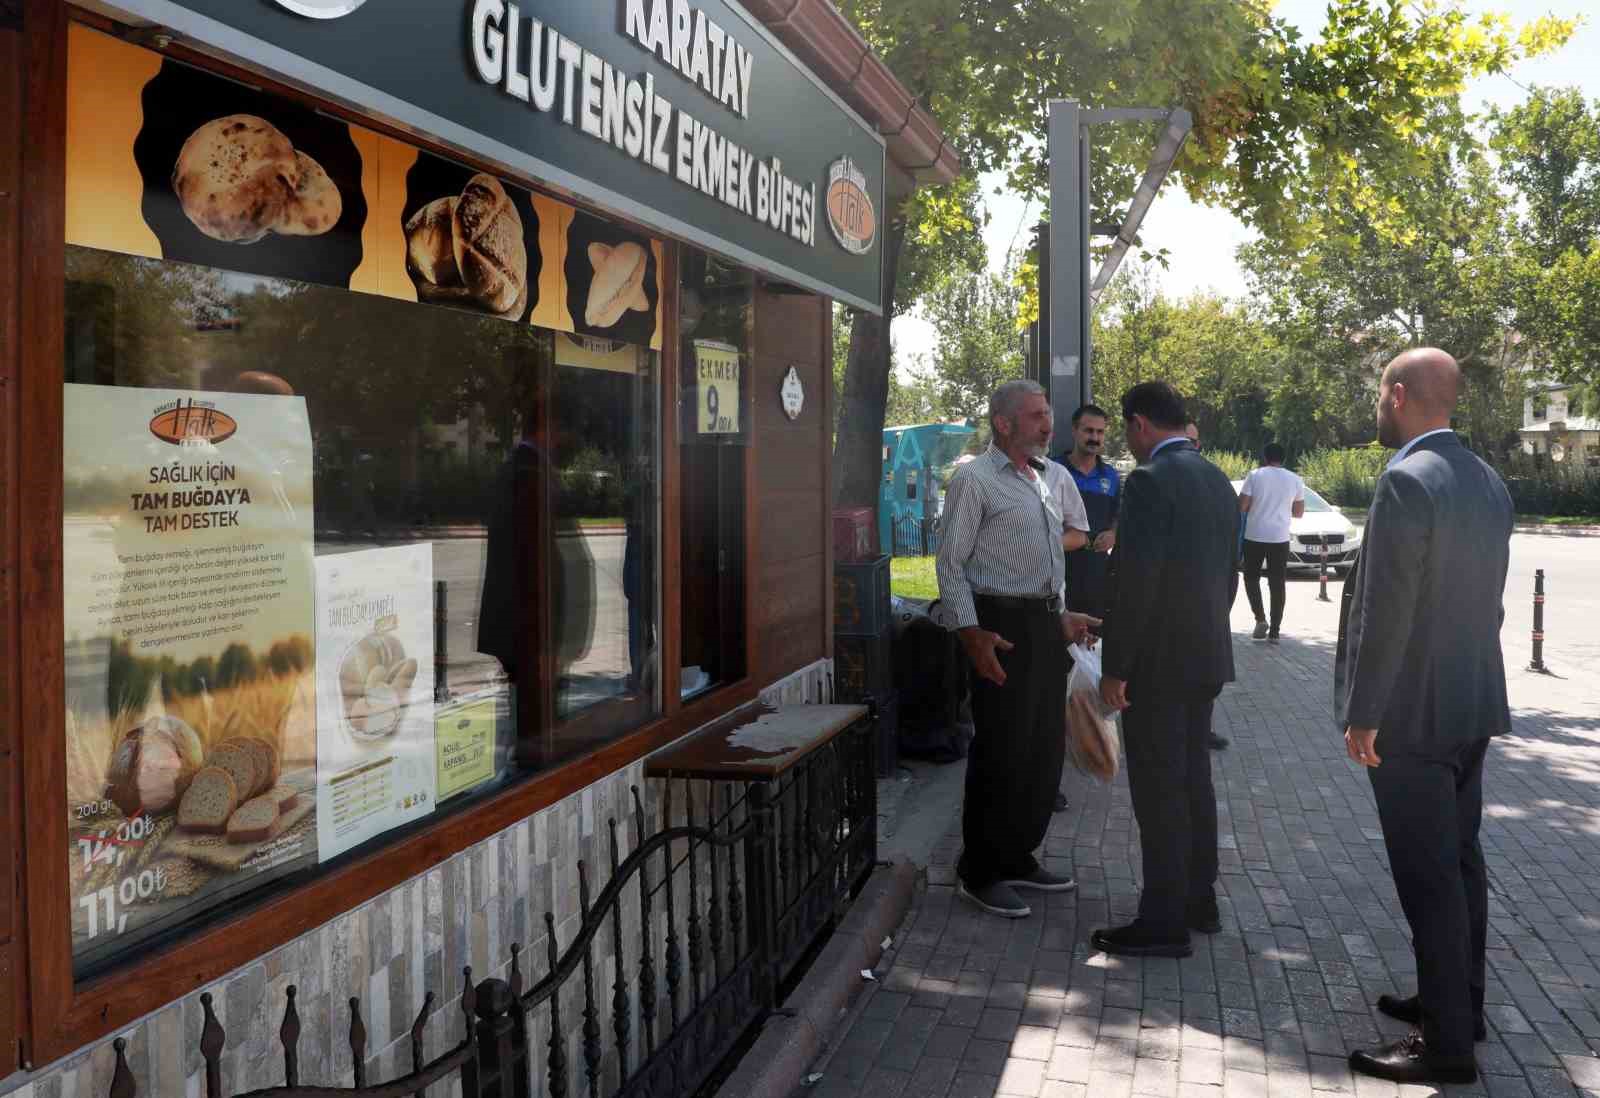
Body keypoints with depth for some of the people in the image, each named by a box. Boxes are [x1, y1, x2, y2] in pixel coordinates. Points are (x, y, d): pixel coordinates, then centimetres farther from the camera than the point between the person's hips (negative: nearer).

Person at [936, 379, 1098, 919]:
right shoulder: (974, 480, -9)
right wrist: (972, 633, -18)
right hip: (1000, 624, -8)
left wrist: (1062, 613, 18)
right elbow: (950, 562, -11)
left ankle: (1018, 857, 27)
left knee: (1046, 747, 12)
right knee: (1001, 751, -3)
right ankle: (980, 873, 10)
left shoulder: (1055, 479, 13)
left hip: (1045, 623, 8)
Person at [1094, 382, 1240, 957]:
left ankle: (1164, 921, 5)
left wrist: (1115, 667, -17)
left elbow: (1136, 580, -22)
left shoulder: (1148, 482, -17)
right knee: (1192, 778, 17)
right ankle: (1199, 901, 28)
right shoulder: (1217, 479, 10)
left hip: (1158, 660, -9)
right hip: (1207, 656, 9)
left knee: (1158, 789, -2)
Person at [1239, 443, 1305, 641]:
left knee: (1251, 578, 14)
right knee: (1277, 584, 7)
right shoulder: (1295, 480, 3)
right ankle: (1274, 630, 5)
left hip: (1254, 536, -2)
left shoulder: (1255, 475, -5)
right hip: (1280, 538, 2)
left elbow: (1241, 507, -9)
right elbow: (1298, 512, 11)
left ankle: (1260, 619, 0)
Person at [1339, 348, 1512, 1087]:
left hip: (1413, 713, -9)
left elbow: (1386, 610, -22)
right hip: (1473, 703, 9)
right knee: (1459, 860, 18)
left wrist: (1363, 714, -16)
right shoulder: (1489, 482, 8)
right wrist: (1468, 673, 19)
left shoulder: (1406, 481, -19)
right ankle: (1458, 1003, 31)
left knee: (1428, 876, -2)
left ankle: (1447, 1045, 5)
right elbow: (1488, 597, 12)